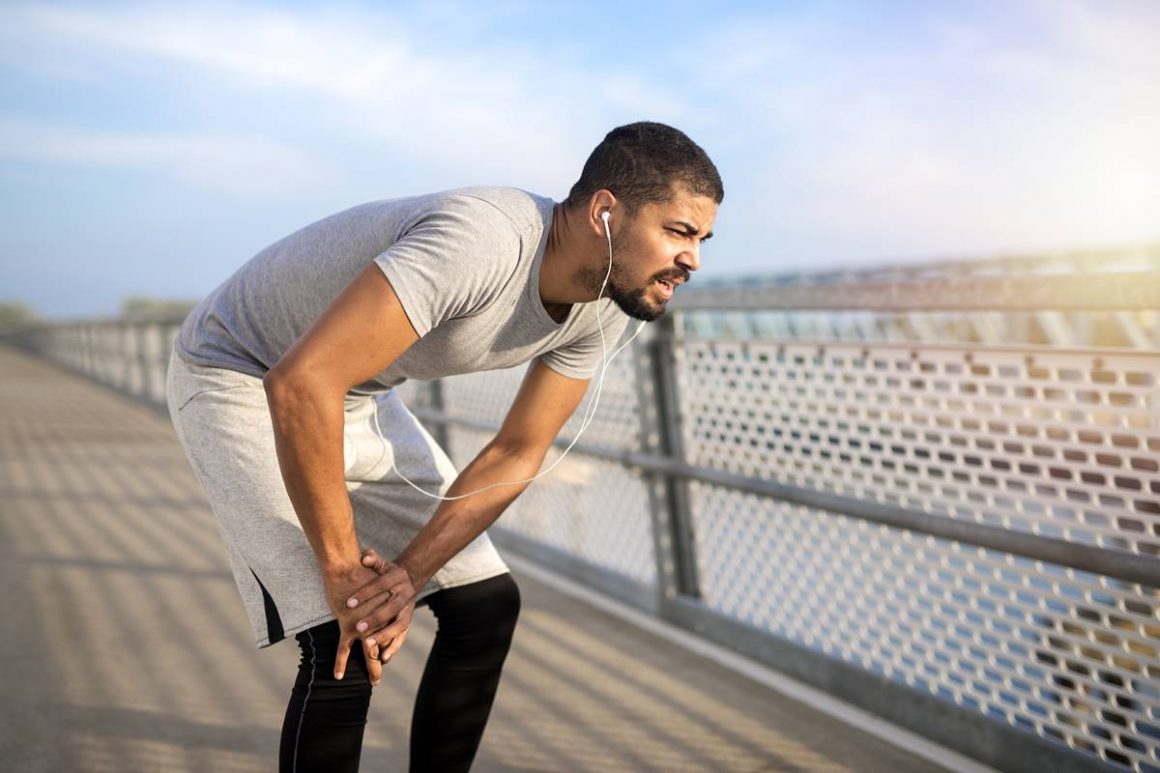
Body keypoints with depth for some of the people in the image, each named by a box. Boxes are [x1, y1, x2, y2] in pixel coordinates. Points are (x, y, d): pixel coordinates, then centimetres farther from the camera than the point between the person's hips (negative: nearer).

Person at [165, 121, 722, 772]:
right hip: (240, 379, -7)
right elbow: (300, 384, -40)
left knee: (487, 602, 5)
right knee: (346, 647, -17)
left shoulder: (604, 309, -10)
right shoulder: (481, 242, -37)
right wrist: (343, 572, -30)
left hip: (360, 396, 8)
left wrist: (410, 574, -18)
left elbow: (516, 456, -5)